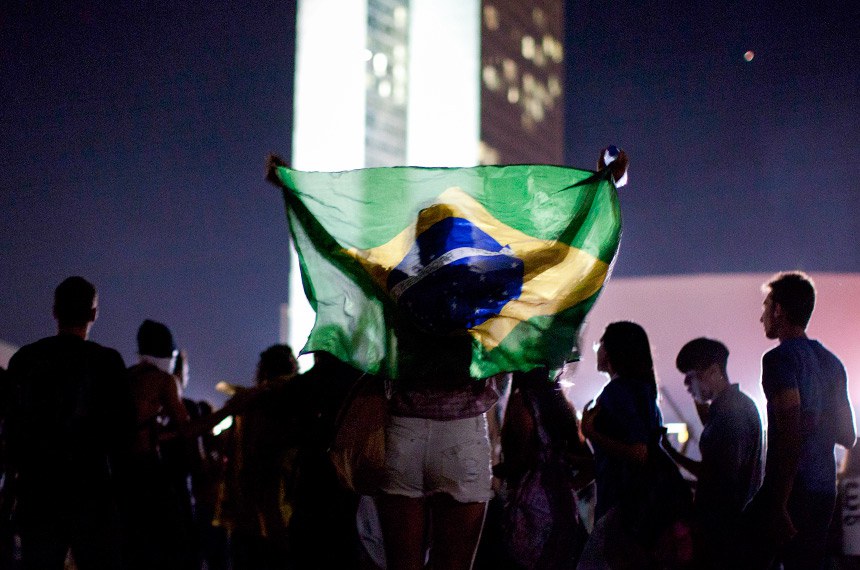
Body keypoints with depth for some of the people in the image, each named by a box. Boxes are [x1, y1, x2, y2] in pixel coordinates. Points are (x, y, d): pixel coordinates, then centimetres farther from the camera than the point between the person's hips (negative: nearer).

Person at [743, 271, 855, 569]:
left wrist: (778, 507, -22)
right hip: (825, 492, 8)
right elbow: (847, 437, 19)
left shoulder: (781, 358, -11)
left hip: (790, 490, -8)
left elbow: (790, 435, -20)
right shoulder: (832, 362, 14)